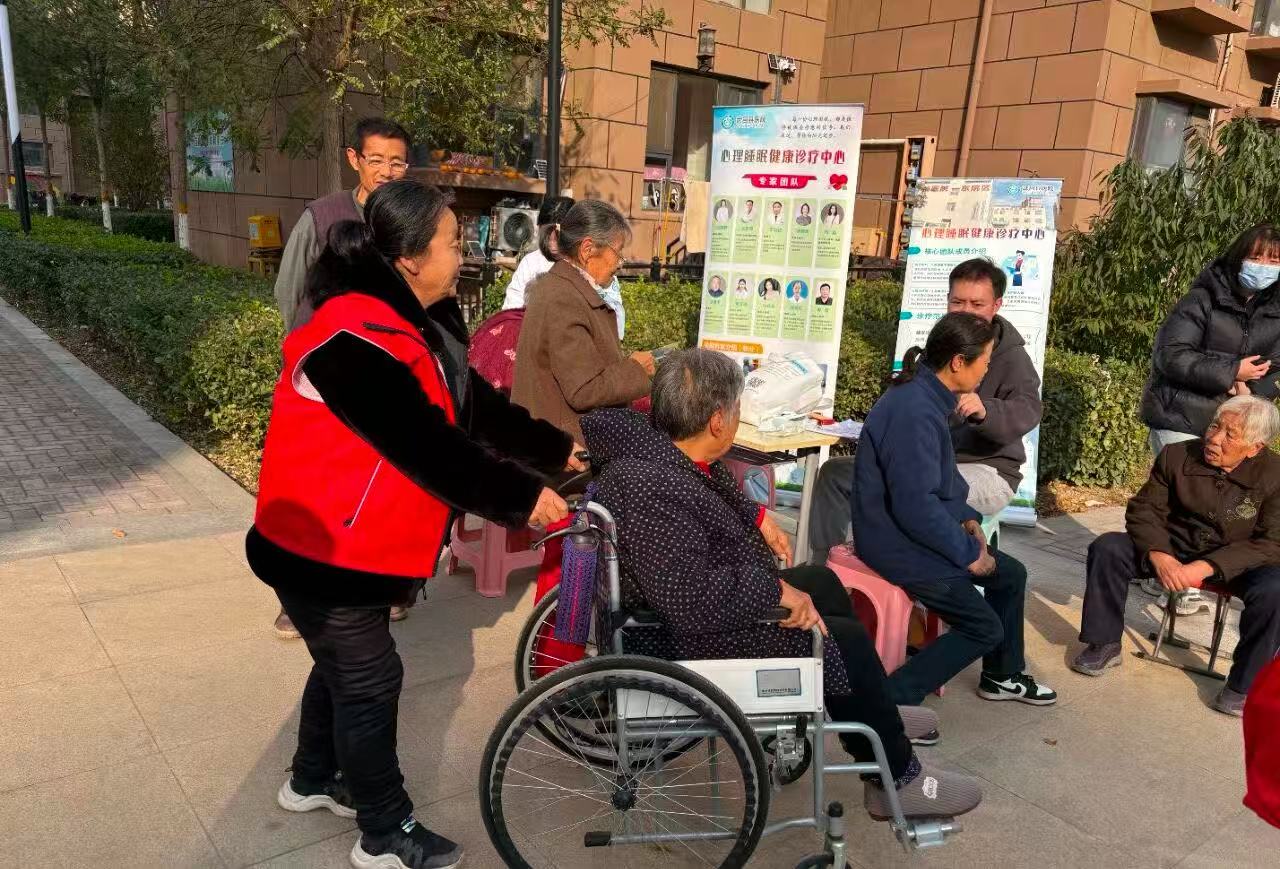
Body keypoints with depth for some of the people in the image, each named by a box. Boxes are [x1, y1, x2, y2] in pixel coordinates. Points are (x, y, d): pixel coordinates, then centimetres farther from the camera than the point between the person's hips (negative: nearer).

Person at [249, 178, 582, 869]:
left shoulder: (413, 324, 4)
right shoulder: (356, 339, -28)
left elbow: (475, 408, 6)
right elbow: (428, 448, -31)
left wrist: (555, 449, 3)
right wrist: (521, 496, -25)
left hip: (358, 542, 10)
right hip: (324, 551, -9)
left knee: (342, 664, 24)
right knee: (369, 681, 4)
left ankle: (313, 780, 47)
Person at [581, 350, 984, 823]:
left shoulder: (656, 443, -5)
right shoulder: (654, 492, -35)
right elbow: (692, 600, -38)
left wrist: (757, 517, 6)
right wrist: (776, 590, -26)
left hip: (718, 594, 11)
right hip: (686, 638, -11)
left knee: (823, 582, 19)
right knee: (846, 641, -10)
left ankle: (875, 716, 37)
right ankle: (898, 780, 12)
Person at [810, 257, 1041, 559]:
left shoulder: (1011, 356, -8)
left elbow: (1027, 411, -27)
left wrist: (984, 411, -47)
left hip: (986, 469, -7)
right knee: (835, 472, -2)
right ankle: (823, 564, 3)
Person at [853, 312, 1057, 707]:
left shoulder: (927, 396, 4)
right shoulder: (914, 412, -28)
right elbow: (915, 506, -30)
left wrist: (966, 518, 3)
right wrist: (968, 552, -18)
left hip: (920, 528, 10)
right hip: (898, 542, -10)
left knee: (1011, 575, 18)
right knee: (984, 628, -6)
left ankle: (1002, 676, 37)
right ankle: (890, 700, -2)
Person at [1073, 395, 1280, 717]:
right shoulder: (1176, 455, -9)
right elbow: (1144, 509, -5)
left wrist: (1206, 567, -29)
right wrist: (1159, 555, -24)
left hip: (1236, 562, -2)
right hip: (1174, 547, 2)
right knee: (1107, 548, -21)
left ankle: (1244, 685, -11)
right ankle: (1105, 645, -6)